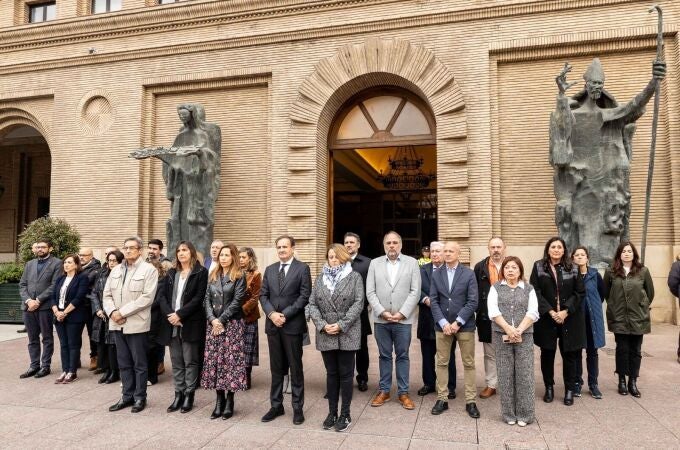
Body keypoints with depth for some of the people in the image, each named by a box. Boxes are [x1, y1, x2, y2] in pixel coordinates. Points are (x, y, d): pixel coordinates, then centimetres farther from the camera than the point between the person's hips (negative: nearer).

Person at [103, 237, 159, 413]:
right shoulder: (115, 270, 13)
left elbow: (147, 298, -16)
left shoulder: (149, 270, -7)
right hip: (117, 324, 6)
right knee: (124, 363, 13)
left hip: (137, 324, -6)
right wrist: (112, 312, -8)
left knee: (139, 363, 4)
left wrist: (122, 312, -17)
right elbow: (107, 294, 11)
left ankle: (140, 397, 16)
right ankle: (127, 396, 24)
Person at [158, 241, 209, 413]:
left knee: (190, 361, 2)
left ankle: (189, 395, 12)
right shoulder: (171, 273, 14)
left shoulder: (201, 272, -2)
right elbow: (163, 296, 7)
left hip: (190, 323, -5)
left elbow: (198, 298, -10)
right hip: (172, 323, 5)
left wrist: (180, 314, -15)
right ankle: (179, 394, 18)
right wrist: (169, 315, -9)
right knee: (176, 361, 9)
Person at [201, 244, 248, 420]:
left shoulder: (239, 277, -2)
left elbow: (237, 301, -10)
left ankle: (229, 401, 7)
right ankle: (219, 400, 15)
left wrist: (221, 320, -13)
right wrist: (212, 319, -8)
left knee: (231, 360, -4)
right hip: (213, 324, 5)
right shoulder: (213, 276, 13)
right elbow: (207, 299, 7)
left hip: (232, 324, -5)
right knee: (214, 360, 4)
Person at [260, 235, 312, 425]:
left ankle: (298, 408, 14)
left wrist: (285, 315, -13)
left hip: (293, 325, -4)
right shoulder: (270, 269, 13)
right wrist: (271, 313, -8)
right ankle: (276, 405, 22)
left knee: (295, 368, 4)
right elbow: (263, 295, 9)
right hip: (272, 324, 5)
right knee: (276, 368, 12)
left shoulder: (302, 268, -3)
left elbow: (304, 296, -9)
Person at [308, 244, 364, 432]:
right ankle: (332, 412, 21)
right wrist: (322, 325, -10)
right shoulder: (320, 278, 11)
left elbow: (358, 304, -8)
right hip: (325, 334, 3)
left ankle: (345, 414, 14)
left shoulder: (354, 277, 0)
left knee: (345, 374, 4)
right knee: (331, 374, 11)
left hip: (347, 334, -3)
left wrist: (341, 325, -15)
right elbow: (312, 304, 5)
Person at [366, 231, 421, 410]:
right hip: (381, 319, 1)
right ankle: (384, 390, 22)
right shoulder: (375, 263, 5)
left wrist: (402, 313, -11)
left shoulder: (412, 263, 2)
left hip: (403, 319, -1)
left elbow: (415, 291, -3)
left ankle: (403, 392, 18)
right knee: (384, 355, 11)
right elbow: (370, 292, 1)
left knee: (402, 356, 7)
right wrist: (382, 312, -9)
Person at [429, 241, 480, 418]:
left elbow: (473, 301, -7)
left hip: (464, 325, -2)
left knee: (468, 363, 5)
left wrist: (458, 322, -13)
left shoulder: (469, 274, -1)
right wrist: (443, 323, -10)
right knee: (442, 363, 7)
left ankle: (471, 401, 14)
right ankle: (442, 399, 17)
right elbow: (433, 301, 1)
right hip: (443, 325, 2)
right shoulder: (436, 274, 6)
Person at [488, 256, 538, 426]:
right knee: (505, 374, 3)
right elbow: (493, 310, -3)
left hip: (524, 335, 0)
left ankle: (525, 414, 9)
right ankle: (509, 414, 12)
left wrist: (519, 330, -13)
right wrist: (508, 329, -15)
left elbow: (533, 312, -1)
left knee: (524, 374, -1)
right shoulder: (496, 288, 8)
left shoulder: (528, 289, 10)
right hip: (501, 335, 0)